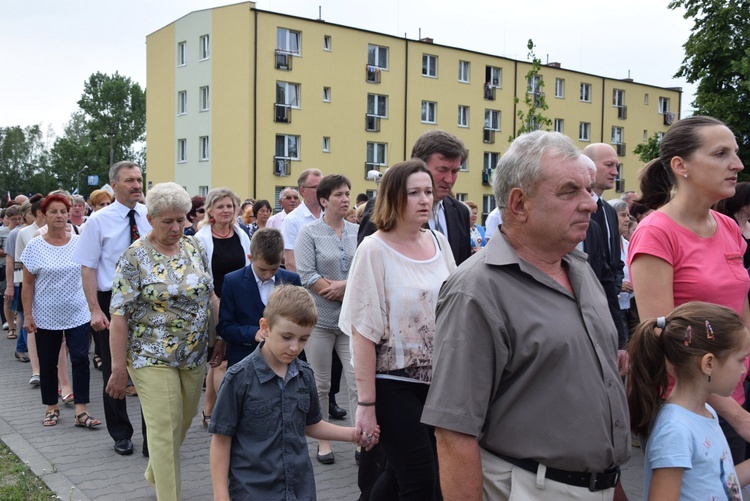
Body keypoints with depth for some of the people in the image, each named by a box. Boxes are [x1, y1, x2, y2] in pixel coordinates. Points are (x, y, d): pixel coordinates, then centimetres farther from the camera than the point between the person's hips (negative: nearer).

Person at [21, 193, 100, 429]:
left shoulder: (79, 243, 0)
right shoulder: (34, 246, -3)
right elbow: (28, 284, -1)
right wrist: (27, 315, -6)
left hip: (77, 314, 0)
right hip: (46, 317, 0)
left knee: (81, 359, -6)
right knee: (48, 364, 9)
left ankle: (81, 411, -1)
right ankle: (52, 408, 25)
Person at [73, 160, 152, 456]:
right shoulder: (99, 221, -6)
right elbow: (88, 268, -7)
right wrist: (95, 310, -14)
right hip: (112, 302, -1)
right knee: (114, 372, 11)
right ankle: (121, 435, 29)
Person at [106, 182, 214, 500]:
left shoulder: (195, 247, 4)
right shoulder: (135, 256, -11)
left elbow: (209, 294, 12)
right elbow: (119, 315, -12)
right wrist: (118, 368, -13)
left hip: (194, 355, 5)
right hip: (152, 357, -5)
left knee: (182, 423, 17)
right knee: (165, 431, -5)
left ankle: (155, 474, 43)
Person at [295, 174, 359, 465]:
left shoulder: (358, 233, 7)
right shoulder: (309, 233, -3)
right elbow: (306, 275, -12)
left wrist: (343, 285, -15)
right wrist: (353, 295, -12)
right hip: (320, 319, -2)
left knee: (358, 381, -2)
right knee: (320, 384, 9)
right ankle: (323, 439, 22)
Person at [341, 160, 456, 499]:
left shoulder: (439, 242, 4)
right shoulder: (374, 250, -12)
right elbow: (364, 332, -13)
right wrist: (366, 404, -14)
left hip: (437, 380, 5)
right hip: (394, 384, -5)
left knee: (401, 474, 15)